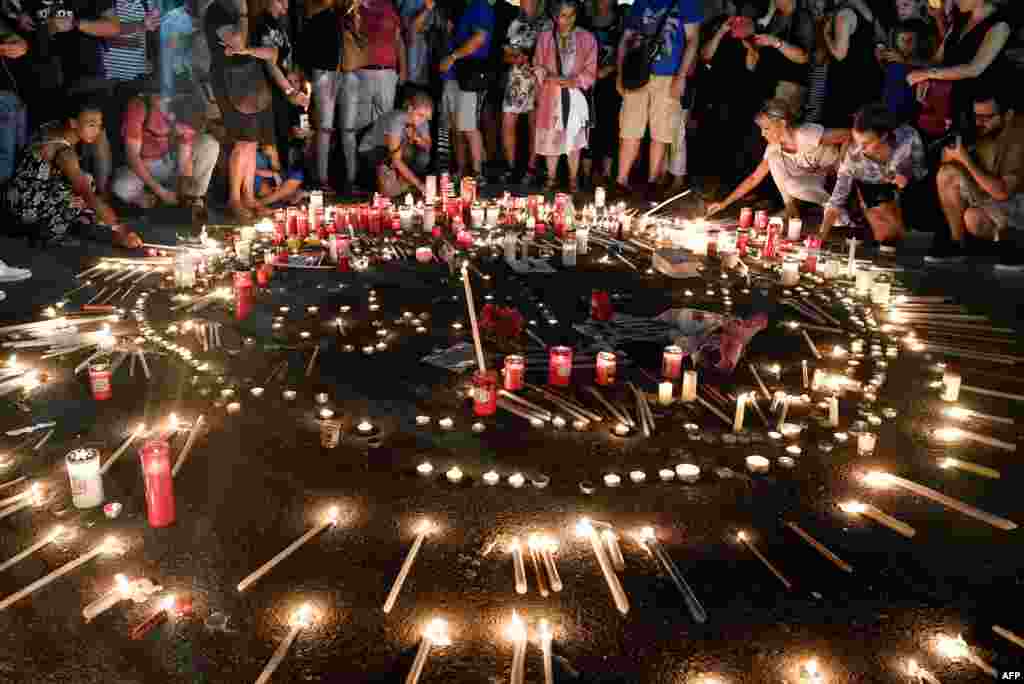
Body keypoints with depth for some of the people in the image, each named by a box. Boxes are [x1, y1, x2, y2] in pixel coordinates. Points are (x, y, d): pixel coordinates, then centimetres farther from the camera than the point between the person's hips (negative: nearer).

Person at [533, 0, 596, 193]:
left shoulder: (587, 38, 2)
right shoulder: (545, 38, 5)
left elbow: (590, 70, 0)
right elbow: (538, 66, 6)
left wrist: (574, 81, -17)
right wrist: (548, 77, -14)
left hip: (576, 95, -1)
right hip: (551, 95, 1)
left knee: (574, 139, 2)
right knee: (550, 138, 4)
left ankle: (573, 180, 12)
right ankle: (551, 178, 16)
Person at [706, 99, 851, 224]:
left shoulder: (806, 135, -33)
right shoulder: (774, 148, -12)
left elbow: (848, 135, -31)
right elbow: (754, 178, -7)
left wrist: (842, 166, -26)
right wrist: (724, 203, -11)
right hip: (817, 176, 6)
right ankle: (791, 207, -9)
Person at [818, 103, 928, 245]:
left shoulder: (908, 137, -32)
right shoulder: (854, 155, -30)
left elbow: (920, 169, -12)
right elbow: (836, 201, -26)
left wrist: (908, 177, -36)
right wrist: (820, 238, -34)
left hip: (908, 191, 1)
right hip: (874, 193, -1)